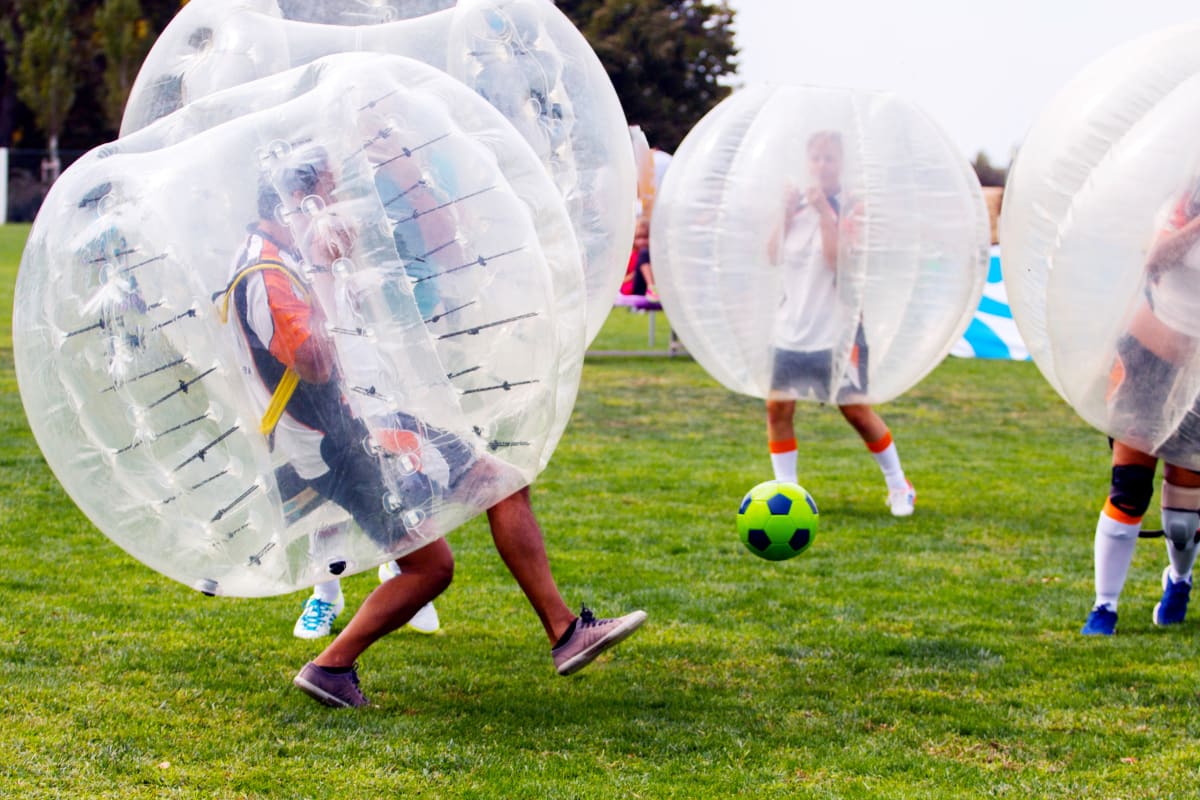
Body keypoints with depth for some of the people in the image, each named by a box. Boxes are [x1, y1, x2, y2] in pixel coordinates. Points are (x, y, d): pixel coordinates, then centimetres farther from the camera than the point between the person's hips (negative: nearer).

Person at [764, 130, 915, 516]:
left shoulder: (852, 208, -5)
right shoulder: (796, 203, 9)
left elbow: (838, 259, -18)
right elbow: (773, 255, 0)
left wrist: (825, 212, -20)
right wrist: (787, 213, -9)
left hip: (837, 330, -4)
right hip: (791, 328, 4)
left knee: (856, 410, -2)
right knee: (778, 406, -4)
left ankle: (899, 486, 15)